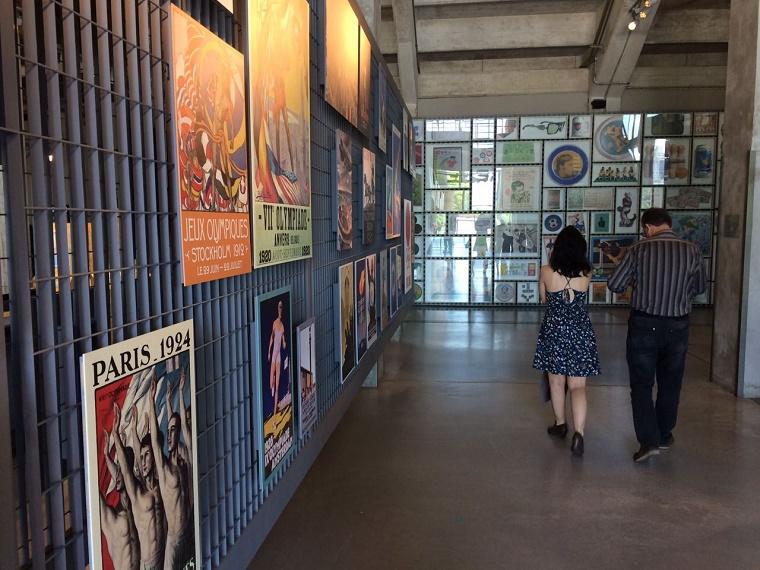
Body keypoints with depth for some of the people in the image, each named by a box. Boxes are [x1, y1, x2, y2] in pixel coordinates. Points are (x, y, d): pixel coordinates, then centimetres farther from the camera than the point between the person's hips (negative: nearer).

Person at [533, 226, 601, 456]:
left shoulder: (546, 271, -9)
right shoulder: (586, 273, -5)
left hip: (554, 330, 0)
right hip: (580, 332, 0)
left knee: (556, 381, 17)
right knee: (578, 386, 2)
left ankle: (560, 424, 33)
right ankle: (579, 432, -14)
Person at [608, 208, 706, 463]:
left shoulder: (639, 250, -10)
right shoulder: (692, 250, -4)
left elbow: (614, 284, -7)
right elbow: (699, 288, 9)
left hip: (644, 325, -2)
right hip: (677, 327, 3)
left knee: (641, 385, 6)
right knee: (670, 384, 18)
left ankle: (648, 440, -3)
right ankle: (664, 436, 30)